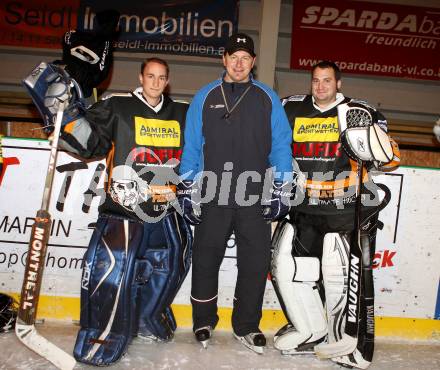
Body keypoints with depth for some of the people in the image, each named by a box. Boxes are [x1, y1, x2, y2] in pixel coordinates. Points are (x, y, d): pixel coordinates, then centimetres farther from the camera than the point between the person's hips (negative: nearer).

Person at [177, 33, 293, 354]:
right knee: (206, 260, 8)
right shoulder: (205, 97, 7)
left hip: (255, 199, 0)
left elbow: (281, 146, 6)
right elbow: (191, 146, 6)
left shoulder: (268, 98, 8)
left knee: (256, 263, 4)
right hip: (212, 197, 0)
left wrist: (281, 191, 0)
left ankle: (247, 326, 22)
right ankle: (204, 321, 28)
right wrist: (187, 191, 1)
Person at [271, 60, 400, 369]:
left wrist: (364, 130, -23)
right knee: (287, 265, 5)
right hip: (304, 206, 5)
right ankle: (311, 333, 23)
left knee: (344, 274, -12)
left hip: (348, 209, -4)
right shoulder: (292, 109, 7)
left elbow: (388, 158, -10)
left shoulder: (361, 111, -2)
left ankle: (347, 344, 10)